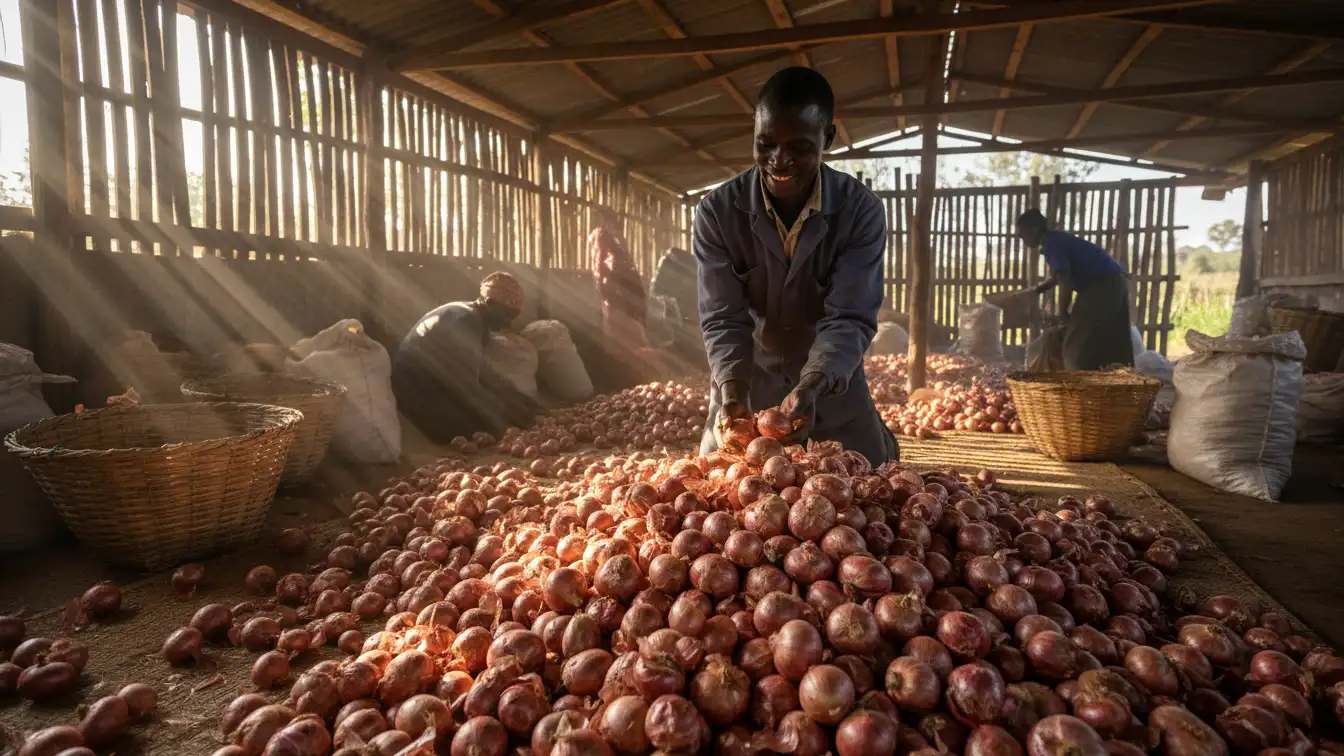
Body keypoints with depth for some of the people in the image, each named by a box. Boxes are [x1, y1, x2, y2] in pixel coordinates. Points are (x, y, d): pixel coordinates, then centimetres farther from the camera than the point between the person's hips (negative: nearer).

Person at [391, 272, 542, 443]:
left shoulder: (471, 318, 8)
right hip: (417, 395, -10)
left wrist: (519, 397, 6)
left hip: (432, 387, 10)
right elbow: (467, 387, -25)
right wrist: (506, 411, -16)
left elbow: (482, 372, 12)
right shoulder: (466, 321, -22)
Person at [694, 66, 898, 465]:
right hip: (747, 386, 1)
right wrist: (733, 392, -35)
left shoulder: (862, 211, -18)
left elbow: (849, 318, -22)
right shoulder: (718, 212, -17)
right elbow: (723, 317, -17)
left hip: (834, 388, 0)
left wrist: (809, 389, -39)